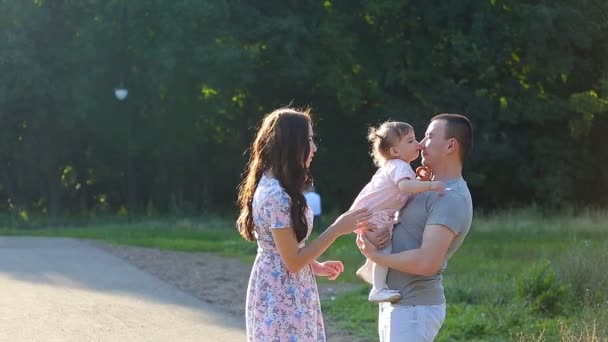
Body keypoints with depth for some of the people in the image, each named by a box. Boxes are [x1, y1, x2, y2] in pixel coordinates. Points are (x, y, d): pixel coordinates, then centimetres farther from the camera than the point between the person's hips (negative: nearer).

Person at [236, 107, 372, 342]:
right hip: (280, 298, -10)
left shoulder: (275, 187, 8)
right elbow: (293, 261, -20)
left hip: (288, 294, 10)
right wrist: (337, 229, -16)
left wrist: (315, 267, 18)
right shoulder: (276, 196, -23)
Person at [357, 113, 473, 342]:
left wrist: (375, 256, -14)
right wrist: (369, 232, -6)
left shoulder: (452, 198, -18)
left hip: (414, 309, -10)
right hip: (395, 303, 10)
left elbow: (427, 262, -28)